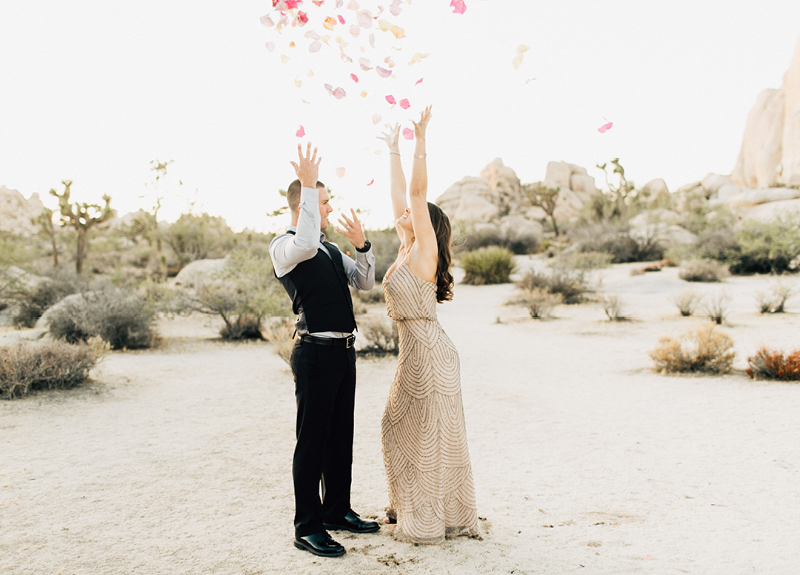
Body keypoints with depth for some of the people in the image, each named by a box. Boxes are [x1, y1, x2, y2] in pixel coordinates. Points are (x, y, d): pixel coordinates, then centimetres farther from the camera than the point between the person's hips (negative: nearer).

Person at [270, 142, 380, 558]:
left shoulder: (329, 249, 19)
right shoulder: (284, 246, -9)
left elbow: (364, 282, 19)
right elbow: (305, 244, -33)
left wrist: (361, 244, 2)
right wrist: (309, 185, -30)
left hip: (342, 351, 9)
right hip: (316, 352, -9)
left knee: (341, 435, 17)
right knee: (312, 441, -2)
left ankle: (338, 511, 31)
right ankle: (307, 528, 7)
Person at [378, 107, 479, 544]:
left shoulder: (425, 249, -9)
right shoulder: (407, 249, 11)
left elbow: (417, 192, -17)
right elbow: (400, 194, 17)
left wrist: (420, 141, -17)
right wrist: (393, 150, 24)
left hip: (429, 351, -9)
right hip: (412, 351, 9)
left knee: (431, 433, 0)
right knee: (400, 427, 15)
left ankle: (439, 519, 11)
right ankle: (409, 506, 29)